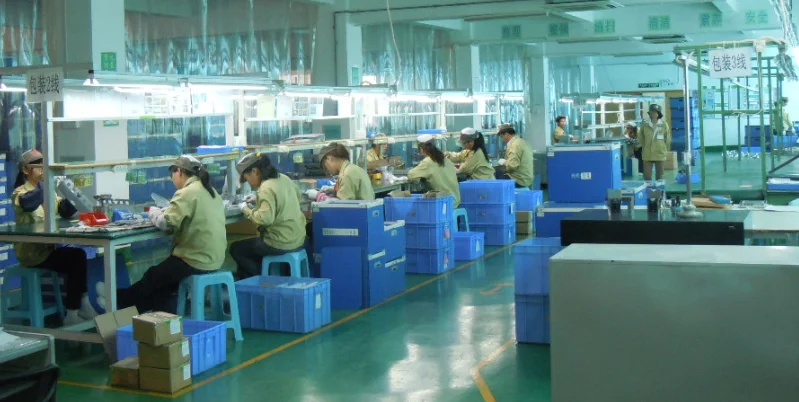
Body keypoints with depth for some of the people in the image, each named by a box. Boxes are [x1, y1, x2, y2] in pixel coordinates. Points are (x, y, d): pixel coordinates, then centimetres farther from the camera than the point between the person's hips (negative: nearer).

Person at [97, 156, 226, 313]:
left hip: (196, 261, -8)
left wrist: (153, 212, 1)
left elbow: (166, 223, -20)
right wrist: (164, 211, 10)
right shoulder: (210, 191, 12)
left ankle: (119, 301, 33)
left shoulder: (187, 192, -16)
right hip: (214, 258, 8)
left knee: (153, 277, 14)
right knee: (161, 280, 21)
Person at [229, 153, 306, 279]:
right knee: (250, 244, 30)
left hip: (281, 244, -9)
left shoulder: (266, 189, -21)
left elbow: (264, 219, -31)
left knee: (235, 249, 9)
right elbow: (298, 196, 22)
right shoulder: (283, 178, 4)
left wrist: (245, 209, -12)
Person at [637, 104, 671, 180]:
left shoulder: (664, 125, -3)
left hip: (660, 154, 0)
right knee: (647, 175, 0)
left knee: (659, 175, 10)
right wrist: (644, 148, 9)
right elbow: (641, 138, 10)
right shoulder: (644, 125, -2)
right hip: (647, 155, 0)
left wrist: (665, 150, 7)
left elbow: (667, 139, 5)